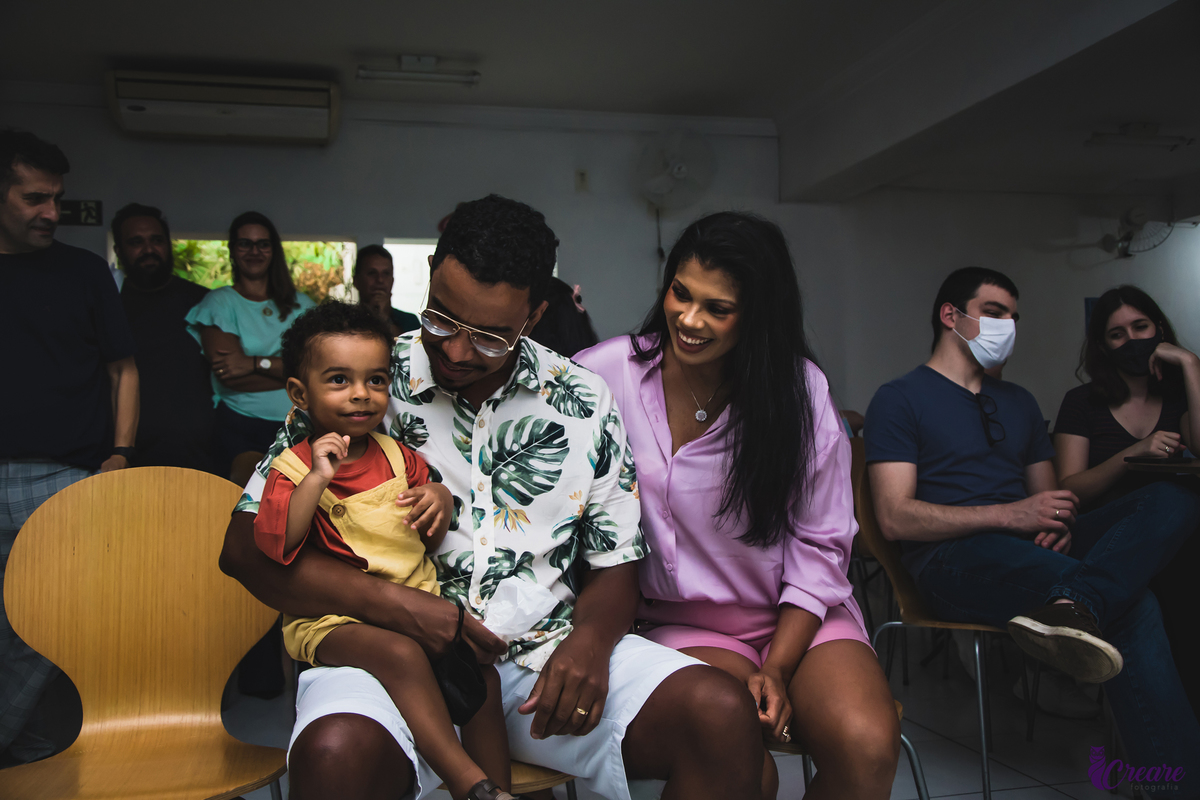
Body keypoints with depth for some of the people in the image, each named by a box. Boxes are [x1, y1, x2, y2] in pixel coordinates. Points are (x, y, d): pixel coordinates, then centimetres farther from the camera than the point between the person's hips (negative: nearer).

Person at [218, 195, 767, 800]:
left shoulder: (584, 402, 5)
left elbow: (613, 566, 12)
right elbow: (246, 548, -3)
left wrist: (589, 640, -12)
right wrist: (394, 604, -16)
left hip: (547, 653, 3)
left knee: (723, 715, -20)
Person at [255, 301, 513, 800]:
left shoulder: (397, 456, 12)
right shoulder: (293, 468, -3)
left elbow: (430, 542, 18)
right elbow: (272, 546, -20)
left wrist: (440, 501, -3)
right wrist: (317, 477, -24)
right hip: (333, 620, -6)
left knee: (481, 673, -10)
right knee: (401, 655, -33)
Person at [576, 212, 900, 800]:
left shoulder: (799, 388, -6)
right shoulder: (606, 374, -7)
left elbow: (819, 546, -3)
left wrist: (777, 669, -10)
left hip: (799, 615, 2)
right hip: (680, 621, -1)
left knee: (866, 747, -26)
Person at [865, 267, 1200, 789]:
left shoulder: (1019, 403, 28)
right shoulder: (899, 399, 5)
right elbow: (895, 517, -8)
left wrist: (1058, 524, -3)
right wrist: (1010, 515, -18)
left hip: (1029, 550, 7)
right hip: (952, 561, -7)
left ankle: (1069, 604, -45)